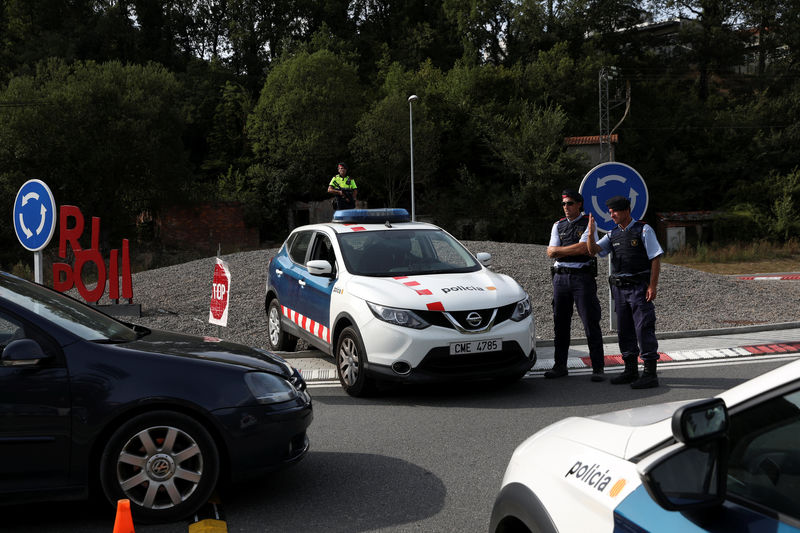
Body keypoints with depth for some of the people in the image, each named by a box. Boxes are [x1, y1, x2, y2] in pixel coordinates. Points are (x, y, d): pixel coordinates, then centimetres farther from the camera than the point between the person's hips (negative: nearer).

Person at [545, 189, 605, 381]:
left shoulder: (588, 224, 2)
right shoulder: (558, 225, 16)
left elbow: (584, 248, -13)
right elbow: (551, 252, 5)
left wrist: (560, 250, -5)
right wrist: (574, 249, -8)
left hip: (582, 277, -4)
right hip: (561, 277, 5)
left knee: (591, 323, -5)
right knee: (560, 323, 6)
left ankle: (598, 368, -2)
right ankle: (560, 366, 14)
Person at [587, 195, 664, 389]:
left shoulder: (643, 230, -4)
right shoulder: (613, 234, 12)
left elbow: (656, 259, -8)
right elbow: (593, 250, 2)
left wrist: (653, 286, -15)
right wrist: (591, 233, -15)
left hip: (639, 287, -6)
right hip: (619, 288, 6)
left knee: (644, 329, -7)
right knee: (624, 330, 10)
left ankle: (650, 374, -4)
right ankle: (631, 371, 20)